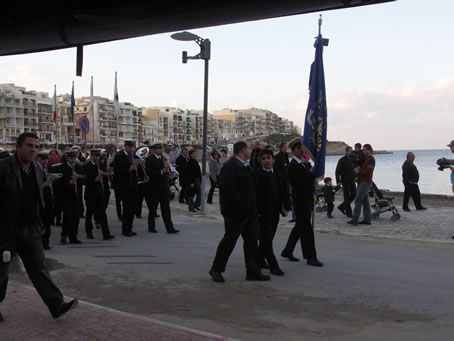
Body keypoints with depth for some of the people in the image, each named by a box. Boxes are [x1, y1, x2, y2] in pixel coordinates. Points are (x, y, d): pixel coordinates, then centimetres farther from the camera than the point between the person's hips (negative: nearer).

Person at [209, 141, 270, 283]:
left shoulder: (246, 166, 16)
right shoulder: (229, 166, -15)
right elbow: (227, 189, -23)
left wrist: (254, 207, 14)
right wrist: (242, 204, -21)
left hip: (249, 211, 9)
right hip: (235, 212, -9)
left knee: (252, 240, 9)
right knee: (230, 240, 0)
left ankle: (253, 271, 16)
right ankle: (216, 269, 14)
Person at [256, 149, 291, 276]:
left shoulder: (278, 175, 11)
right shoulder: (257, 175, -9)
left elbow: (283, 192, 14)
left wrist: (285, 207, 7)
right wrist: (256, 211, -16)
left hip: (275, 212, 6)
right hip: (263, 212, -6)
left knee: (267, 238, 14)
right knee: (266, 238, -6)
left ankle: (260, 259, 30)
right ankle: (273, 266, -5)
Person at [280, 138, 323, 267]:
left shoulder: (305, 163, 14)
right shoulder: (293, 165, -14)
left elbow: (309, 178, 17)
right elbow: (302, 180, -25)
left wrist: (314, 182, -5)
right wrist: (311, 172, -12)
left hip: (307, 200, 9)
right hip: (300, 201, -9)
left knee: (299, 227, 16)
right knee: (306, 228, -5)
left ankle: (287, 251, 27)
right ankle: (311, 257, 2)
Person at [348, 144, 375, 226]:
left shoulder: (371, 159, -10)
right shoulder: (365, 159, 20)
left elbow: (368, 172, -20)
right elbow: (363, 169, 20)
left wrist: (359, 172, -9)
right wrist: (358, 168, -2)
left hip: (365, 183, -10)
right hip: (362, 182, 10)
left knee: (358, 200, -12)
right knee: (365, 201, 8)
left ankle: (355, 219, -14)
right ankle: (367, 219, 10)